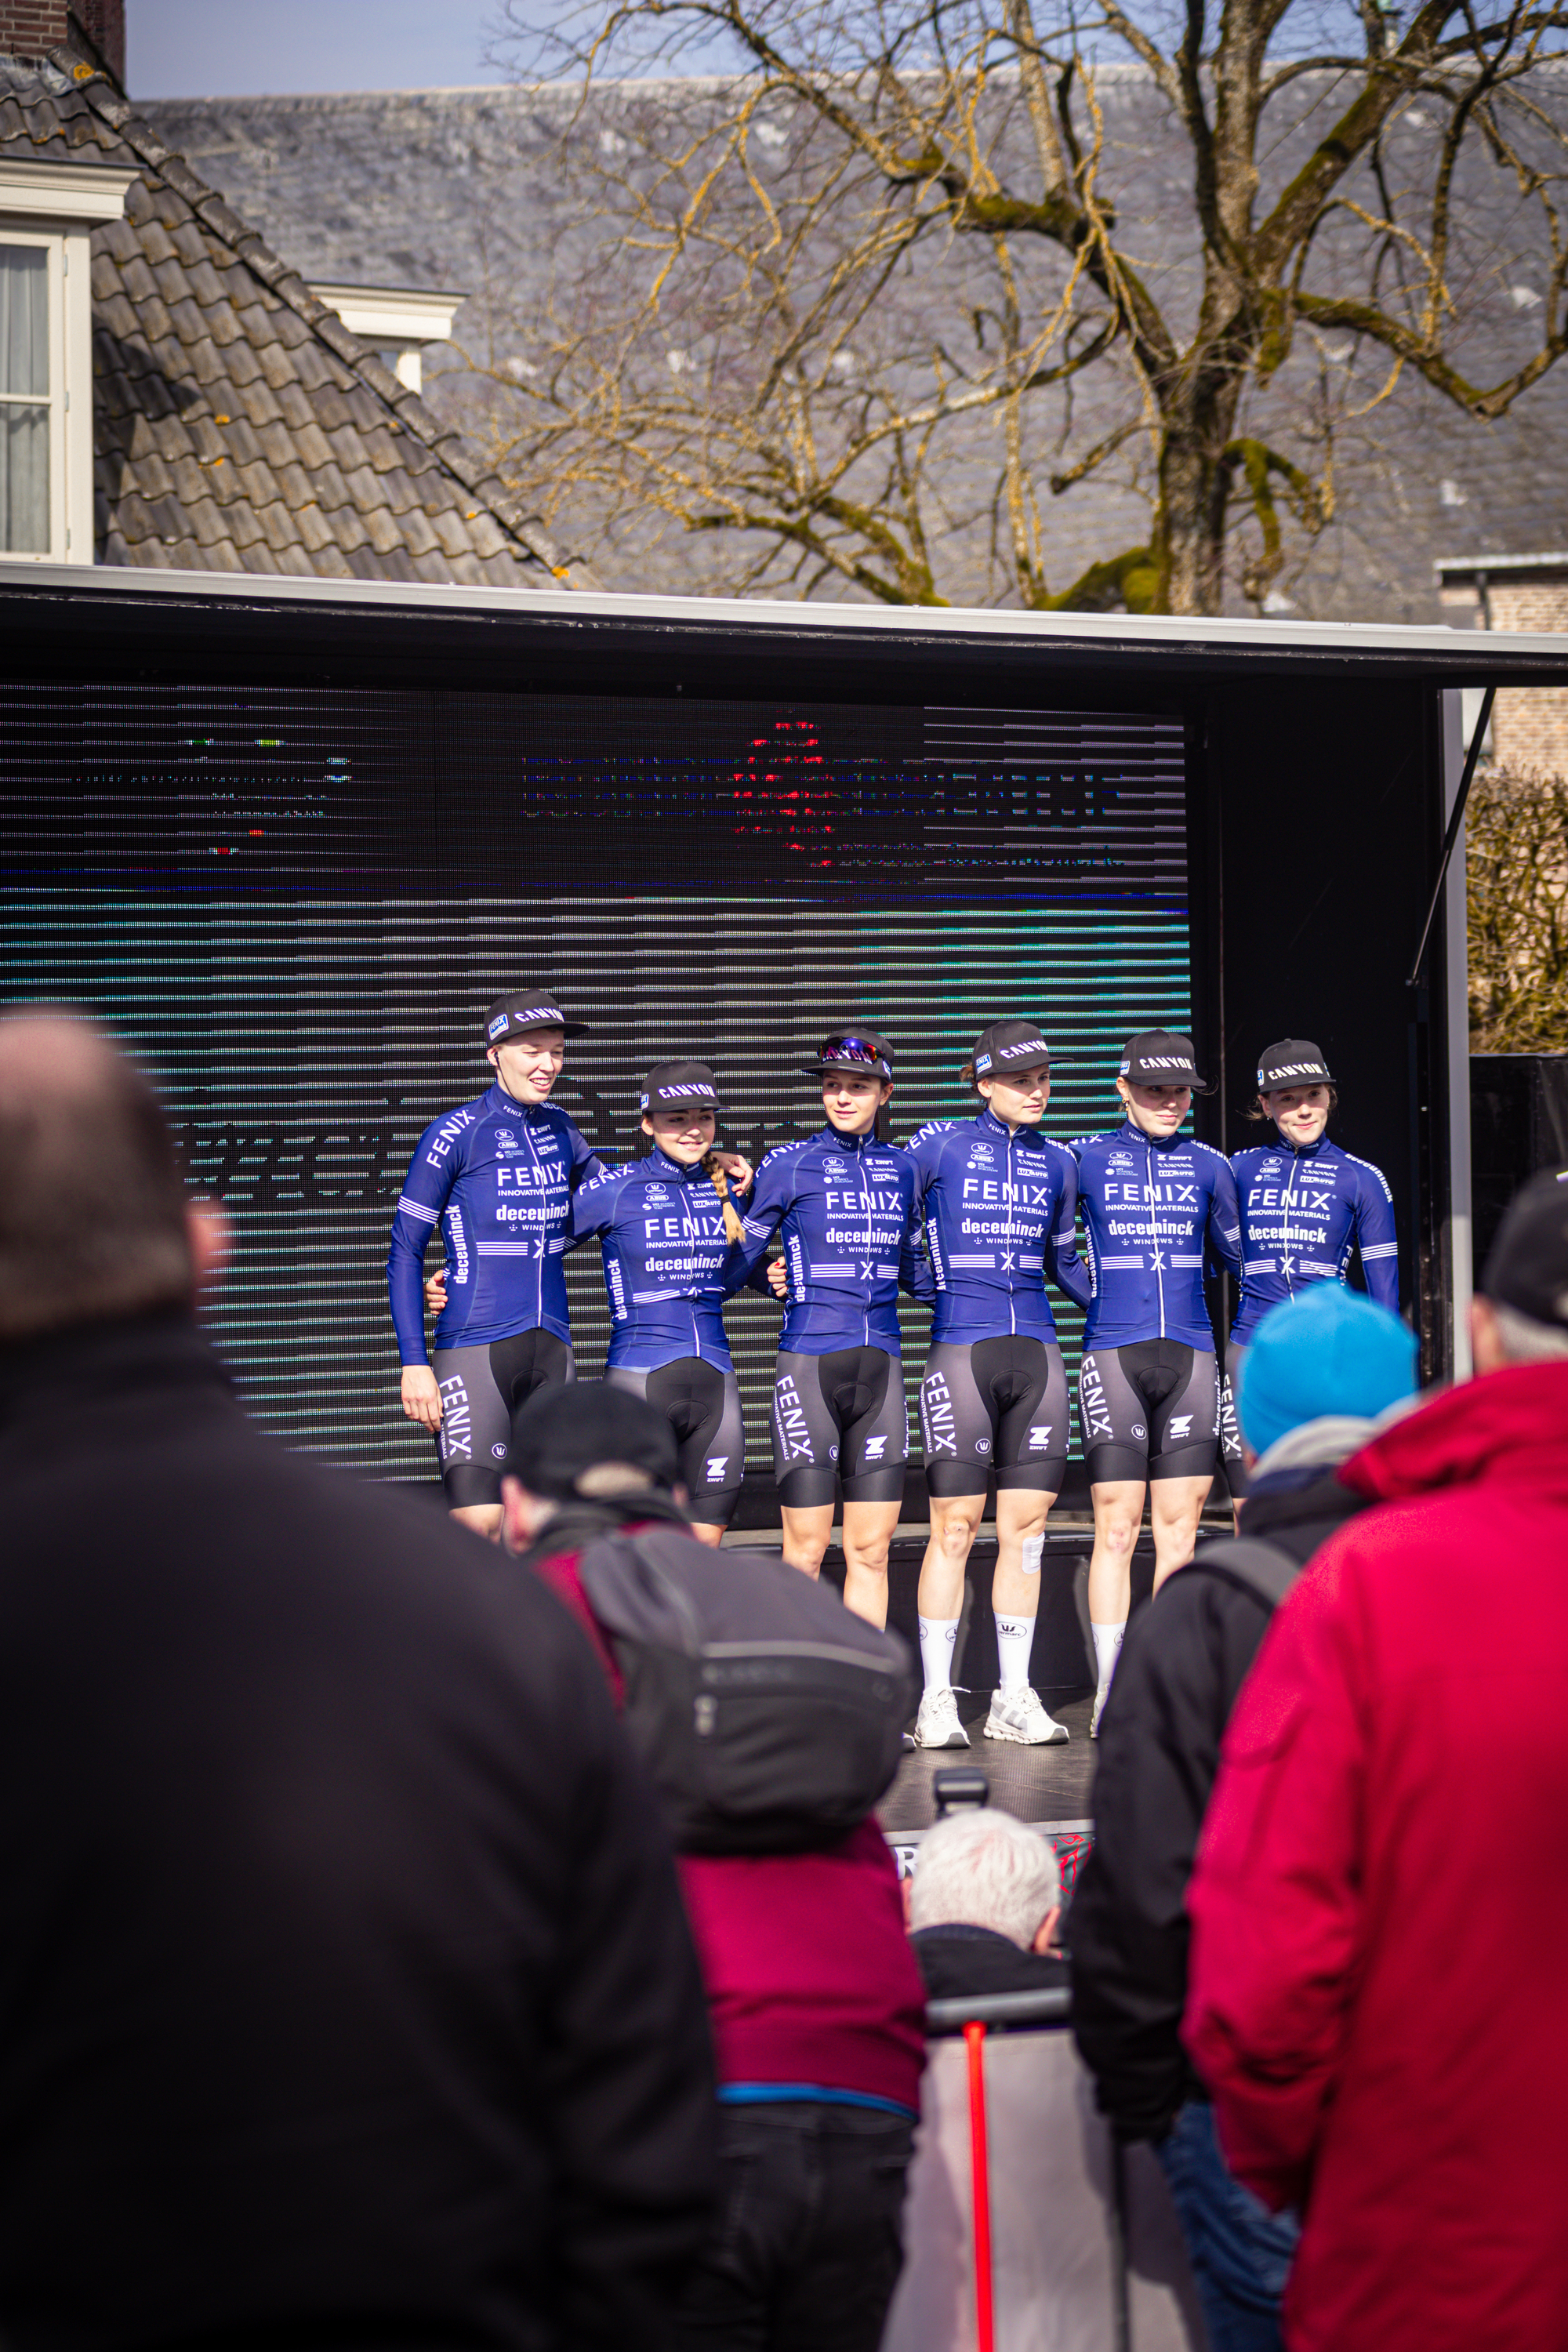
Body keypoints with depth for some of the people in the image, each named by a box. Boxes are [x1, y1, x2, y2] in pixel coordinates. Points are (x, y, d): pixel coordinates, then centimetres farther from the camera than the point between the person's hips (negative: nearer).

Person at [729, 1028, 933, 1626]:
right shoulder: (790, 1165, -1)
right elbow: (740, 1261, 5)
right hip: (810, 1360, -4)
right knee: (806, 1552, -3)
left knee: (871, 1550, 5)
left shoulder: (901, 1168, 12)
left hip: (880, 1364, 4)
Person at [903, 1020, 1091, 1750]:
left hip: (1035, 1353, 4)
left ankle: (1014, 1698, 11)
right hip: (959, 1351, -4)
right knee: (954, 1527, -4)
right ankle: (937, 1700, 3)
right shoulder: (938, 1146, 1)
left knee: (1026, 1527, 4)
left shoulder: (1059, 1163, 14)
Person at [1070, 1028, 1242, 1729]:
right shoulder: (1084, 1159, 4)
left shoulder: (1208, 1166, 12)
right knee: (1116, 1526, -4)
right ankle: (1109, 1691, 0)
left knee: (1179, 1527, 3)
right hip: (1113, 1356, -2)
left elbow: (1238, 1256, 25)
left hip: (1190, 1356, 3)